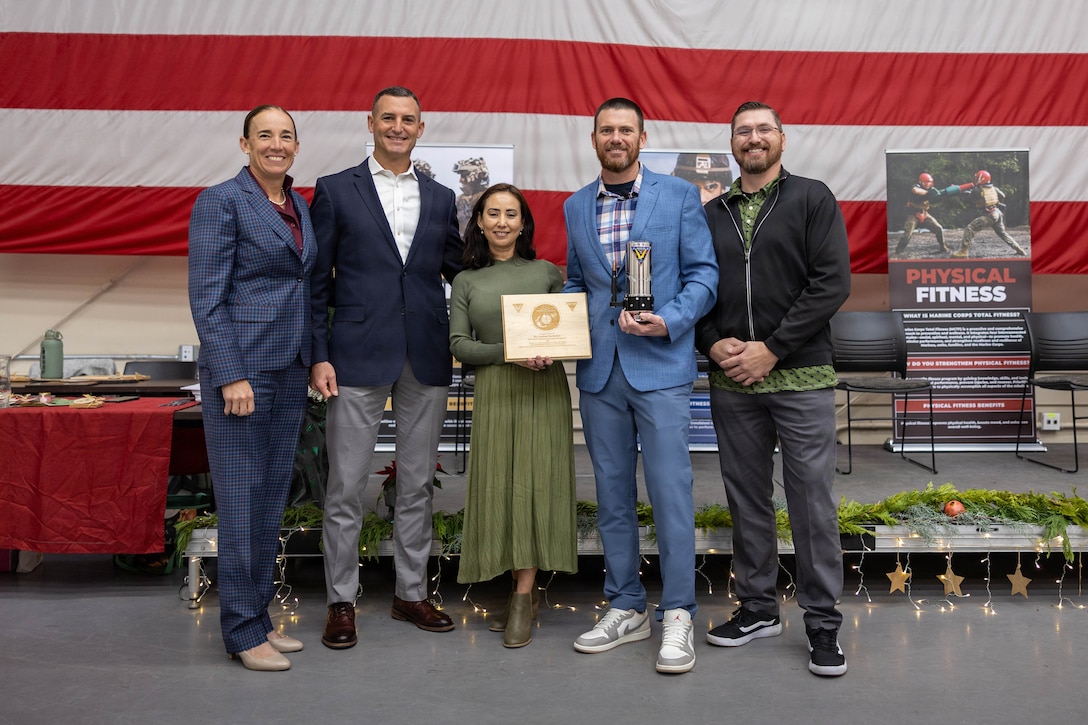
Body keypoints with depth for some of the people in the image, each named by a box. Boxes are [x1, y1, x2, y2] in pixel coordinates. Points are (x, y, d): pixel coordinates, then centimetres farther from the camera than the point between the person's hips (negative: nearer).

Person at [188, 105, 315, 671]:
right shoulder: (220, 202, -7)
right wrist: (231, 376, -18)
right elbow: (206, 296, -12)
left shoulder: (299, 207, 15)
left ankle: (260, 618, 24)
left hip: (290, 369, 8)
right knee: (241, 501, -1)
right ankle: (242, 633, 11)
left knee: (272, 498, 12)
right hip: (241, 366, -7)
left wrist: (313, 361, 12)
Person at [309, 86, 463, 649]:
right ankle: (341, 602, 17)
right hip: (358, 357, -3)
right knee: (346, 485, 2)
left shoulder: (441, 198, 12)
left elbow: (459, 274, 15)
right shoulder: (335, 191, 3)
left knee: (417, 483, 11)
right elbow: (317, 282, 1)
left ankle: (411, 593, 25)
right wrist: (319, 356, -6)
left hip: (427, 360, 3)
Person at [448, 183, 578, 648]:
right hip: (494, 391, 1)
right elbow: (459, 344, 2)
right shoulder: (467, 282, 11)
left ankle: (522, 597, 1)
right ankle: (527, 589, 16)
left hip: (544, 388, -1)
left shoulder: (547, 273, 9)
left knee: (533, 485, -4)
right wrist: (510, 352, -12)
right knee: (499, 487, 2)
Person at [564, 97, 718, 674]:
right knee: (612, 494, 10)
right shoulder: (575, 207, 13)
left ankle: (677, 616, 10)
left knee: (670, 492, -4)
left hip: (660, 366, -4)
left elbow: (703, 273, 0)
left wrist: (669, 322, -16)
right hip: (599, 370, 4)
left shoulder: (680, 195, 3)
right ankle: (626, 609, 23)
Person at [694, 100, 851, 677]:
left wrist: (771, 349, -14)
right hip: (731, 381, 4)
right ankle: (758, 607, 25)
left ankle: (822, 622, 13)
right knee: (747, 498, 11)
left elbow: (832, 283, -7)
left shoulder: (812, 199, 2)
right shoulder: (712, 214, 14)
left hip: (801, 376, -3)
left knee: (812, 499, 0)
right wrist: (714, 344, -6)